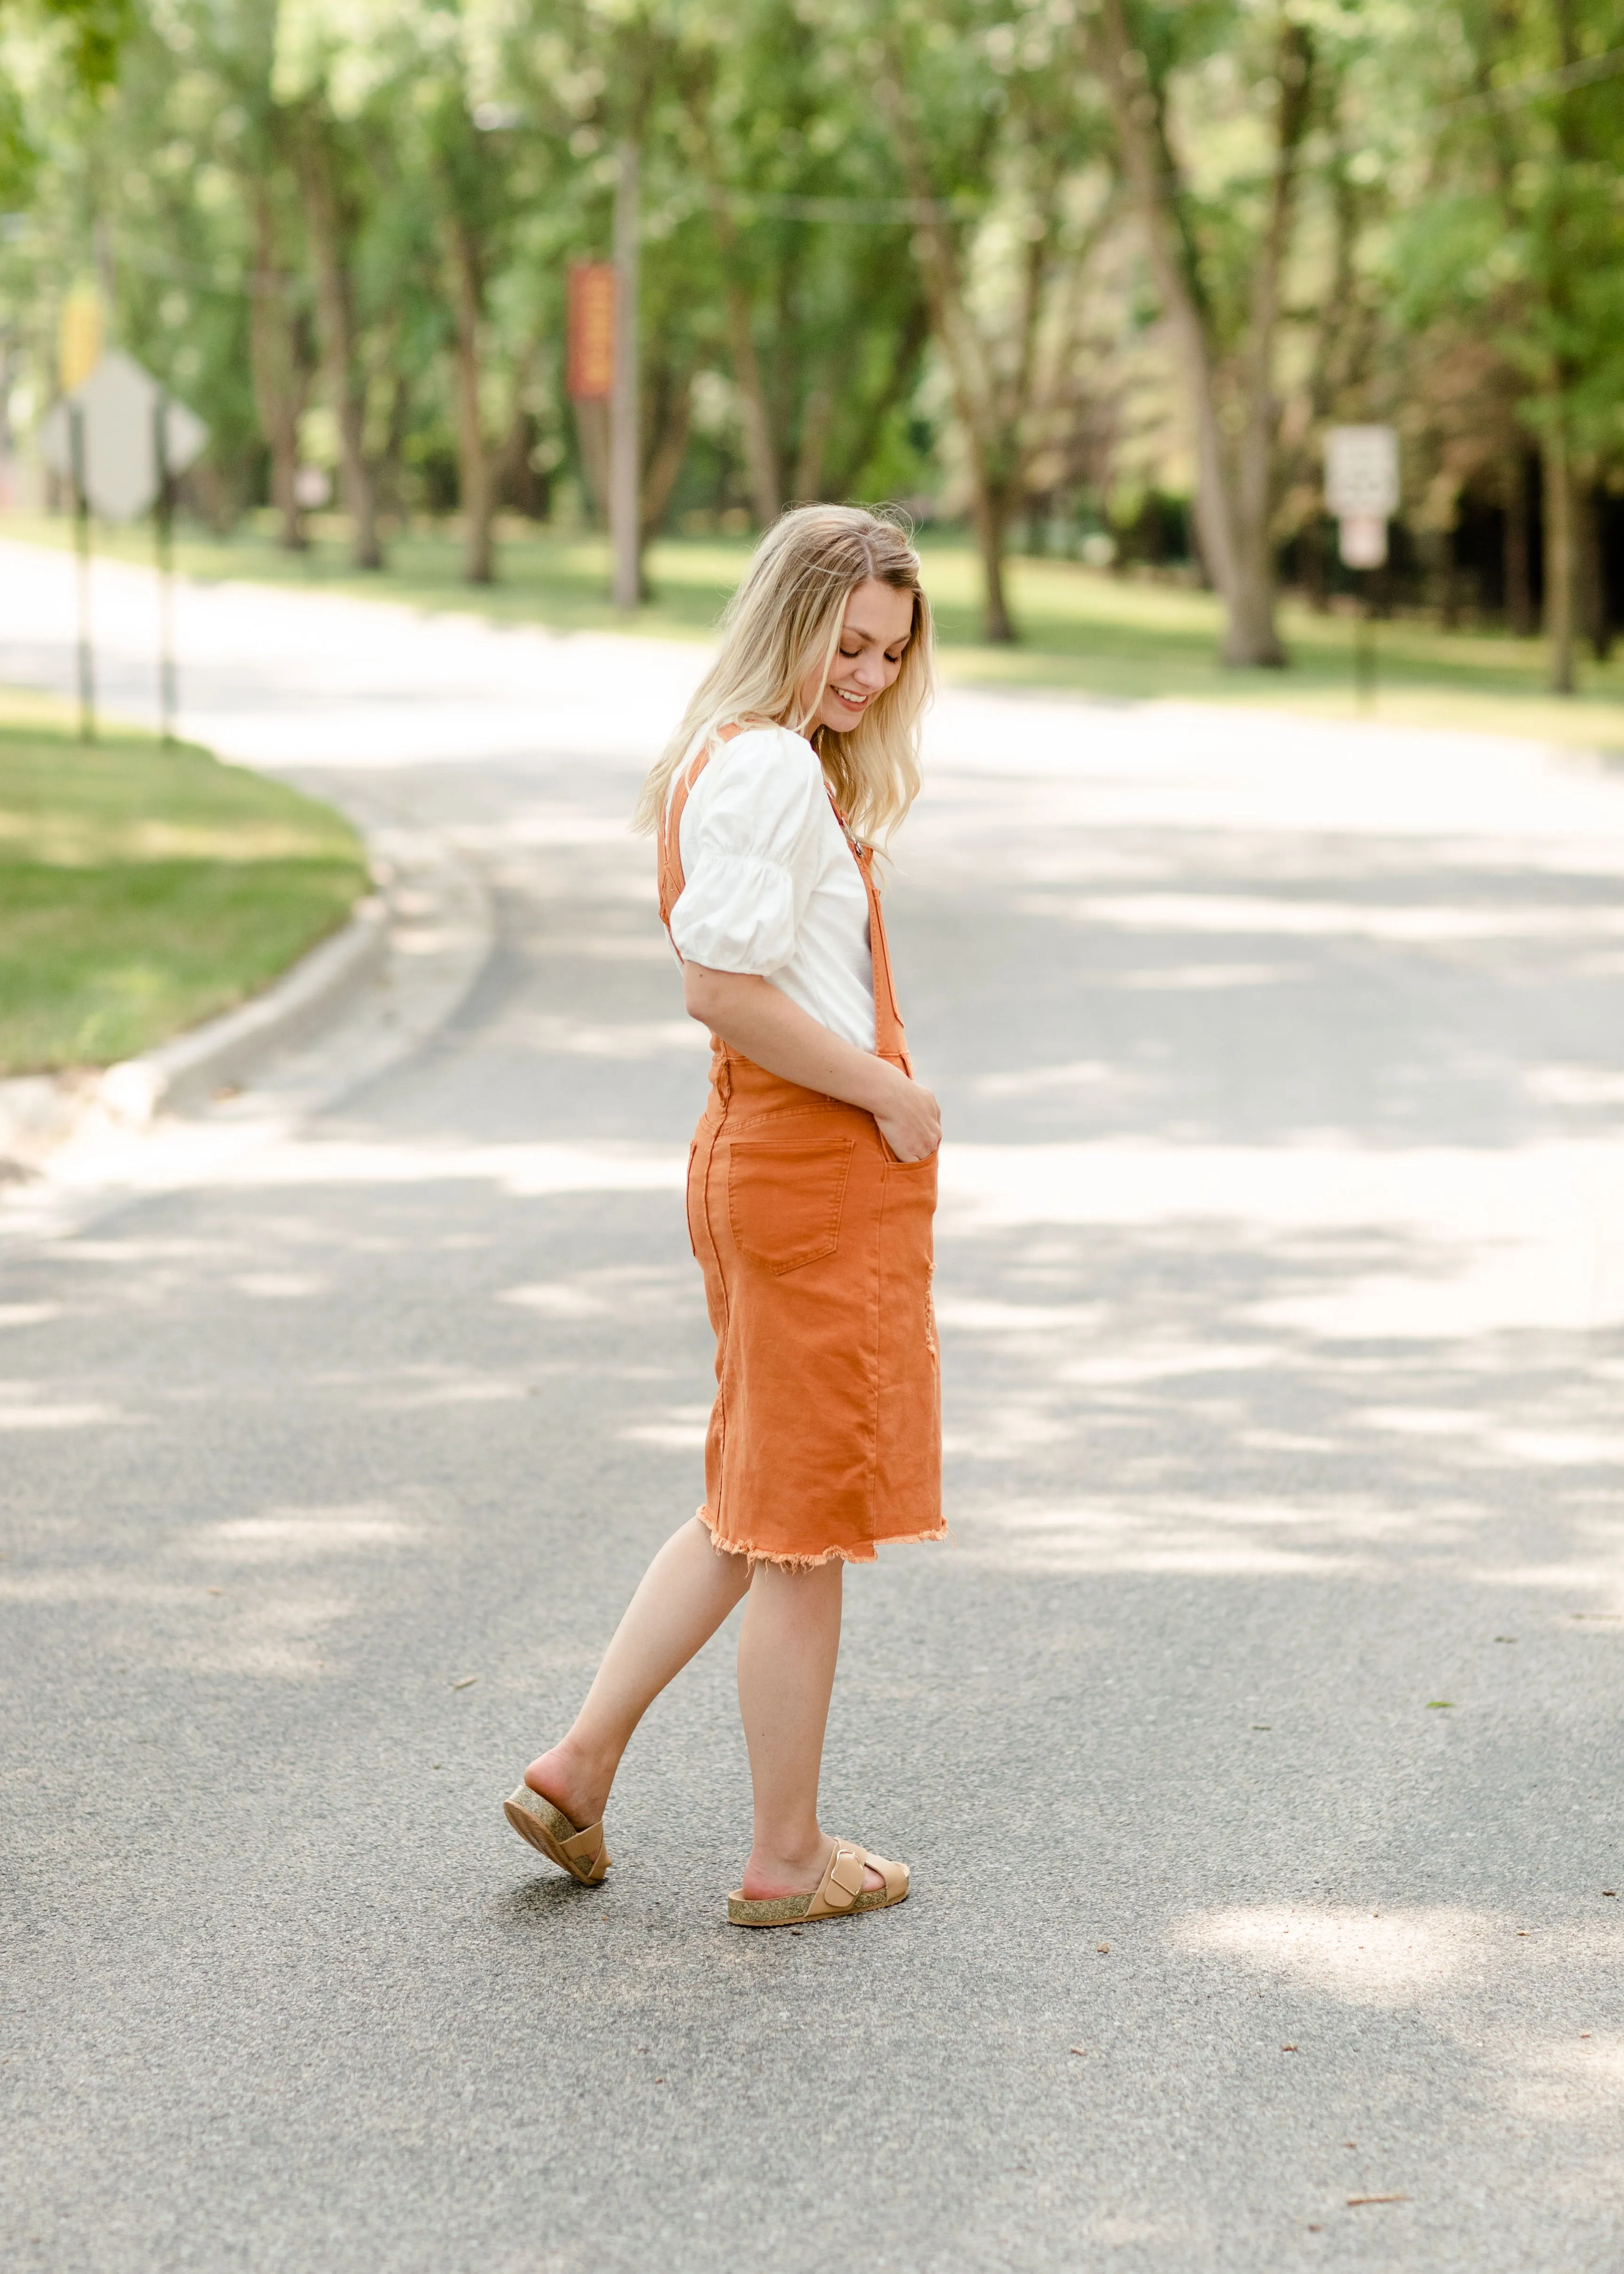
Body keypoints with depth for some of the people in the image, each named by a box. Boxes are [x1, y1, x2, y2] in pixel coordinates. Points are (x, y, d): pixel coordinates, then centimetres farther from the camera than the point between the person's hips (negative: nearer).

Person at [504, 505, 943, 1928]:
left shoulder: (733, 758, 14)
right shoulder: (772, 767, -17)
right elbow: (725, 986, -25)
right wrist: (887, 1093, -16)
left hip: (763, 1154, 10)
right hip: (821, 1170, -10)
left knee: (758, 1507, 20)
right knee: (809, 1523, 2)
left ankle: (580, 1769, 22)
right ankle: (788, 1861, 14)